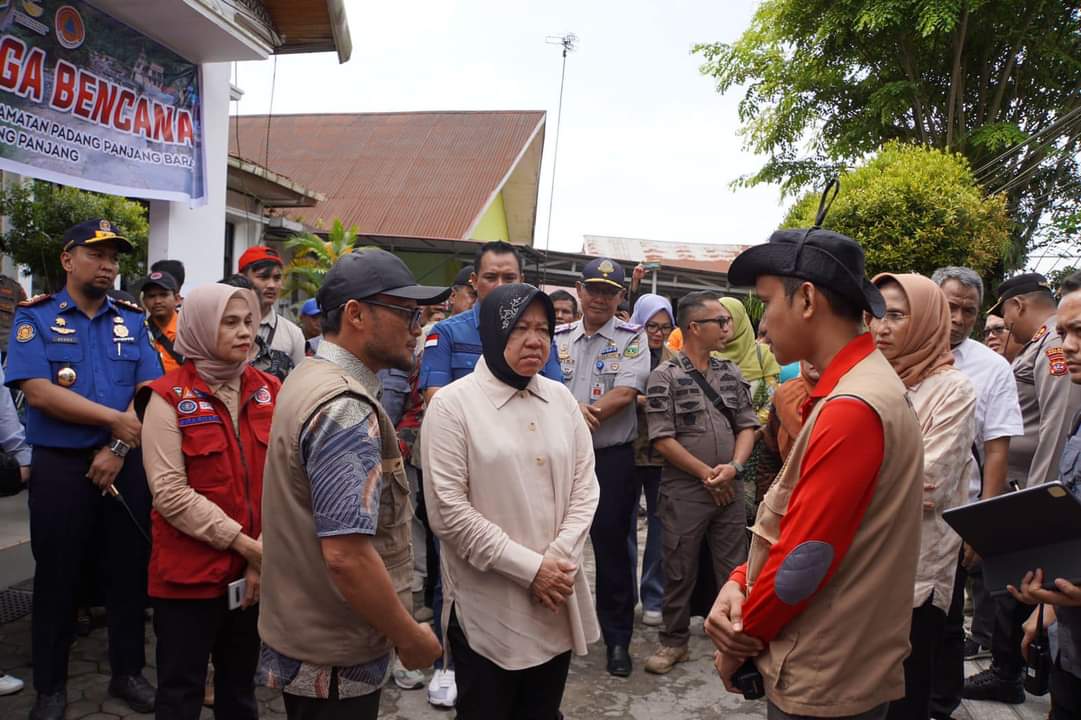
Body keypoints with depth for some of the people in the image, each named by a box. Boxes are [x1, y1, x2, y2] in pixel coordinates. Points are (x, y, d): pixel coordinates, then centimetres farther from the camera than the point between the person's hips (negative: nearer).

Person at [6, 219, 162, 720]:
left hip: (125, 465, 3)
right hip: (60, 466, -2)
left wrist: (117, 449, -11)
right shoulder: (34, 317, -1)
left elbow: (149, 394, 1)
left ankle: (128, 673, 26)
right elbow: (38, 392, -14)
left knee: (130, 570, 9)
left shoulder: (132, 321, 8)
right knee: (57, 576, 8)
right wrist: (116, 419, -15)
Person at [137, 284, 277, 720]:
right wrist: (245, 544, -17)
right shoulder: (169, 398, -9)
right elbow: (170, 493, -16)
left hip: (257, 570, 4)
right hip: (190, 570, -4)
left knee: (241, 684, 19)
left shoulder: (268, 391, 4)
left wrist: (266, 552, -9)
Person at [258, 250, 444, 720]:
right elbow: (347, 556, -31)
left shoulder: (310, 377, 6)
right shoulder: (345, 408, -25)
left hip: (302, 634, 9)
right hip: (336, 656, -9)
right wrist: (410, 637, -17)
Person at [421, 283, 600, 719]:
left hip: (557, 600, 5)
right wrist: (529, 568, -14)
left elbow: (585, 487, 6)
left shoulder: (561, 399, 7)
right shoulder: (453, 403, -10)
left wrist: (559, 559, -8)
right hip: (488, 607, -4)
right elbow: (448, 512, -14)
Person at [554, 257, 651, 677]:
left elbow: (625, 392, -13)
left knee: (611, 546, 4)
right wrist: (572, 408, -19)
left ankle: (618, 640, 18)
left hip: (612, 458, -3)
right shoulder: (558, 338, 9)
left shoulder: (632, 338, 0)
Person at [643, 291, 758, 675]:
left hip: (728, 487, 4)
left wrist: (733, 466, -9)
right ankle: (674, 641, 23)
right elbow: (663, 439, -11)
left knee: (734, 568, 10)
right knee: (679, 569, 7)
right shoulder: (665, 376, -7)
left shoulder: (731, 373, 8)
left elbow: (747, 425, 8)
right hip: (684, 490, -4)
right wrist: (707, 474, -10)